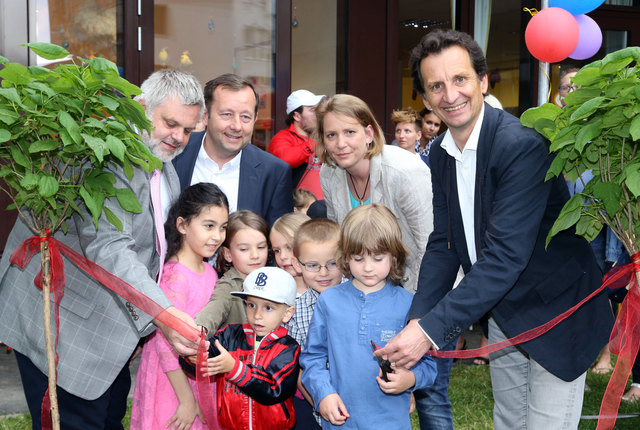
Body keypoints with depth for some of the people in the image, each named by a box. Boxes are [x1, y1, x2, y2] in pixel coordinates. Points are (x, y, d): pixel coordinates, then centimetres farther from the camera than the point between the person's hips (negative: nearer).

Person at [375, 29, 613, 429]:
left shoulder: (524, 145, -26)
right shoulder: (441, 153, 0)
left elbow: (505, 255, -32)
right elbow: (443, 243, 0)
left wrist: (431, 329, -34)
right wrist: (415, 322, -14)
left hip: (554, 315, -7)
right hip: (502, 315, 7)